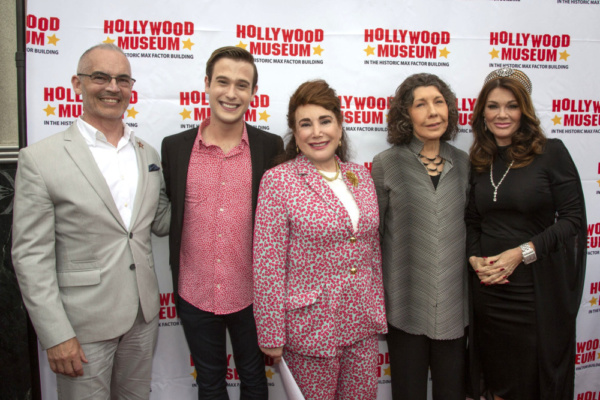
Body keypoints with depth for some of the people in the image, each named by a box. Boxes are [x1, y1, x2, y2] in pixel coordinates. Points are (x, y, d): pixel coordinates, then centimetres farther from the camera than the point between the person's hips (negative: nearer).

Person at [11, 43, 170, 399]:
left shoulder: (148, 154, 5)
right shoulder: (40, 159, -11)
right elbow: (31, 256, -11)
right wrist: (56, 336, -13)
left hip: (144, 316, 5)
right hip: (83, 326, -4)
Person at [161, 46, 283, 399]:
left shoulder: (270, 146, -6)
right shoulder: (175, 147, -3)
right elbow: (167, 215, 5)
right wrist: (176, 279, 4)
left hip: (250, 295, -1)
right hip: (195, 295, 1)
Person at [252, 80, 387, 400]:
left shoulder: (361, 176, 5)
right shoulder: (278, 181, -11)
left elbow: (373, 251, 12)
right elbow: (267, 264, -12)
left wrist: (379, 310, 13)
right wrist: (271, 334, -11)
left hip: (363, 324, 5)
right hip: (310, 325, -4)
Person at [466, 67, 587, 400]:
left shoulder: (551, 152, -6)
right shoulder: (478, 161, 6)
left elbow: (574, 218, -9)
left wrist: (522, 253, -17)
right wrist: (475, 258, -6)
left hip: (540, 289, -3)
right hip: (488, 289, 4)